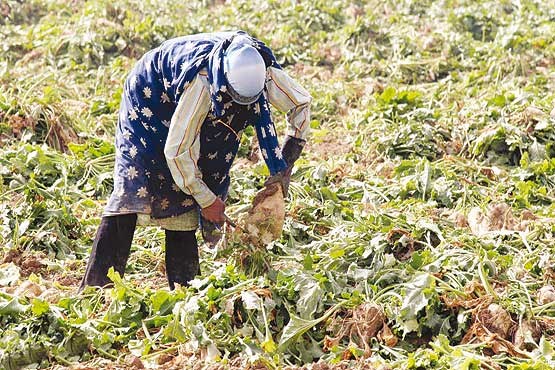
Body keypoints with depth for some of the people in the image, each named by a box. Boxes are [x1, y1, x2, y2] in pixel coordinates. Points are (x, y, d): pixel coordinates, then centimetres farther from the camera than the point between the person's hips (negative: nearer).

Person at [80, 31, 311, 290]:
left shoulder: (265, 73, -27)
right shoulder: (200, 84, -43)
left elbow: (301, 104, -8)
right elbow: (177, 149, -35)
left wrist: (283, 168, -14)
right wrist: (206, 200, -25)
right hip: (149, 98, -6)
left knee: (183, 202, 1)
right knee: (134, 188, -18)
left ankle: (184, 287, 6)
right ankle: (96, 286, -20)